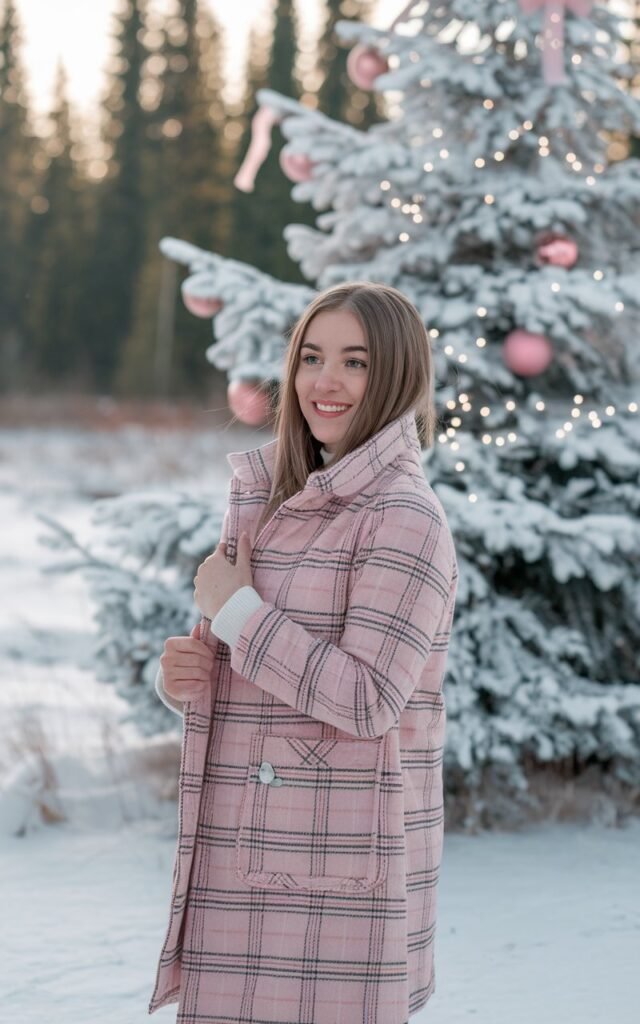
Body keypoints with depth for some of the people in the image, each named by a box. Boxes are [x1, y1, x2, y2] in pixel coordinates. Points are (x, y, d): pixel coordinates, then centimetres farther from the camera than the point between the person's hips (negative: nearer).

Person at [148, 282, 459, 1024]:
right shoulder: (266, 501, 13)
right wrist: (181, 675, -4)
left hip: (341, 866, -7)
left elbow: (366, 701, -19)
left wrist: (236, 608, -12)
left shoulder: (405, 520, -11)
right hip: (239, 859, 7)